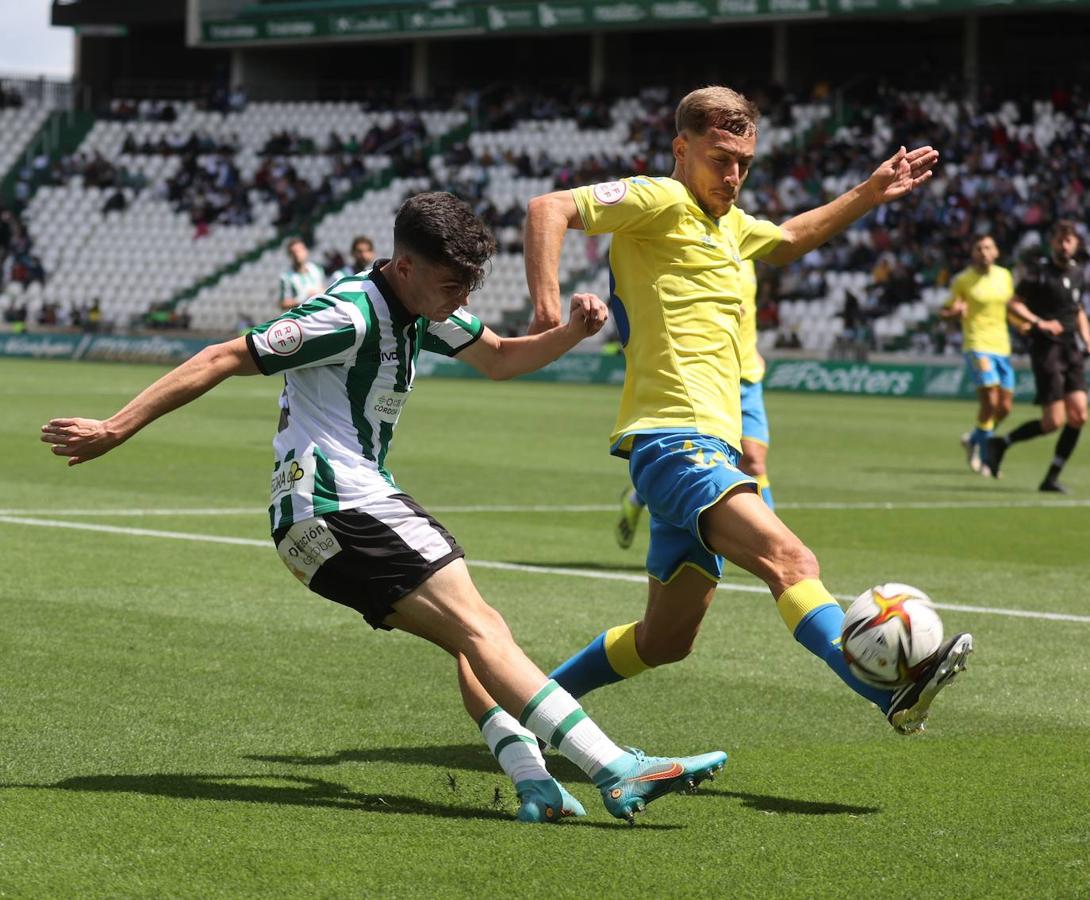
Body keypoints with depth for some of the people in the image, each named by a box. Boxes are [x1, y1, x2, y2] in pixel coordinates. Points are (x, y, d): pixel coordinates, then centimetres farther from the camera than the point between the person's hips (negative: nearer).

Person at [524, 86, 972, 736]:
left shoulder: (727, 223, 23)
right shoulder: (660, 201, -4)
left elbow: (788, 240, 44)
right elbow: (550, 209, -15)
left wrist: (868, 195, 39)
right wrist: (547, 304, -29)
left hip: (709, 449, 10)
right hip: (674, 440, -10)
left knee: (666, 642, 13)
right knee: (790, 561, -30)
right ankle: (894, 696, -47)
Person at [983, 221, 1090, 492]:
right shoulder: (1039, 270, -6)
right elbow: (1014, 304, -8)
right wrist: (1039, 322, -20)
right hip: (1046, 348, -6)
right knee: (1054, 422, -11)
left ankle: (1052, 479, 4)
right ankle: (1001, 444, 11)